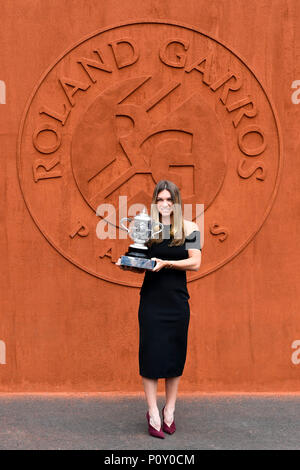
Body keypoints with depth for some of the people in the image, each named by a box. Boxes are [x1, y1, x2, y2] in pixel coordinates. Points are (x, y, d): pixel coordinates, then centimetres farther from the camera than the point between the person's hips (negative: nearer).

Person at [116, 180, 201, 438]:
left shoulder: (189, 228, 1)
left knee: (175, 353, 7)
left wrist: (166, 263, -18)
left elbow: (195, 262, -7)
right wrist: (127, 264, -10)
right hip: (151, 299, 1)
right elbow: (140, 266, 10)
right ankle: (153, 413, 9)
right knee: (150, 352, -1)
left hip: (177, 300, 0)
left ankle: (169, 411, 22)